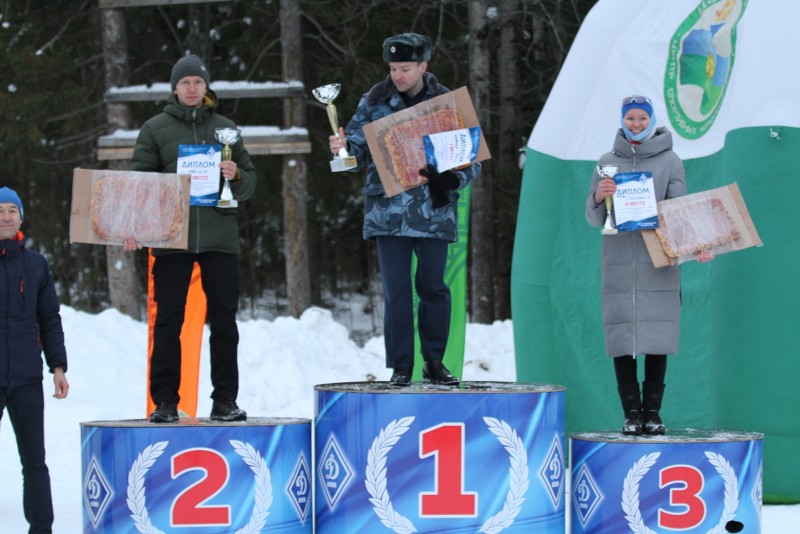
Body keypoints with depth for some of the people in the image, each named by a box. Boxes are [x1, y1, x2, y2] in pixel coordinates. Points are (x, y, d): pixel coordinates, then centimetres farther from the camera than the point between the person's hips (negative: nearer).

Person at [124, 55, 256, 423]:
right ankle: (165, 400, 4)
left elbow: (250, 181, 14)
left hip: (220, 237, 2)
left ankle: (225, 399, 9)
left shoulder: (225, 128, 12)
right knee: (168, 321, -1)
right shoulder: (156, 129, 6)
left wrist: (236, 176, -9)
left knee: (224, 320, 3)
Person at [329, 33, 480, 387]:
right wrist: (342, 148, -17)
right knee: (396, 291, -1)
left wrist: (451, 179, -15)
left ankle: (434, 361, 19)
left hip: (433, 211, 0)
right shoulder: (375, 102, 4)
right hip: (388, 209, 0)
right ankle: (401, 367, 5)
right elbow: (359, 149, 6)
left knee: (434, 287, 6)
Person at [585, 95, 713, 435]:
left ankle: (653, 411, 4)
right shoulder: (607, 163, 10)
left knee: (657, 341, -3)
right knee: (621, 340, -4)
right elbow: (594, 219, 8)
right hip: (618, 264, 1)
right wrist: (598, 197, -14)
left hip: (659, 264, -1)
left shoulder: (669, 162, 6)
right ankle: (631, 411, 1)